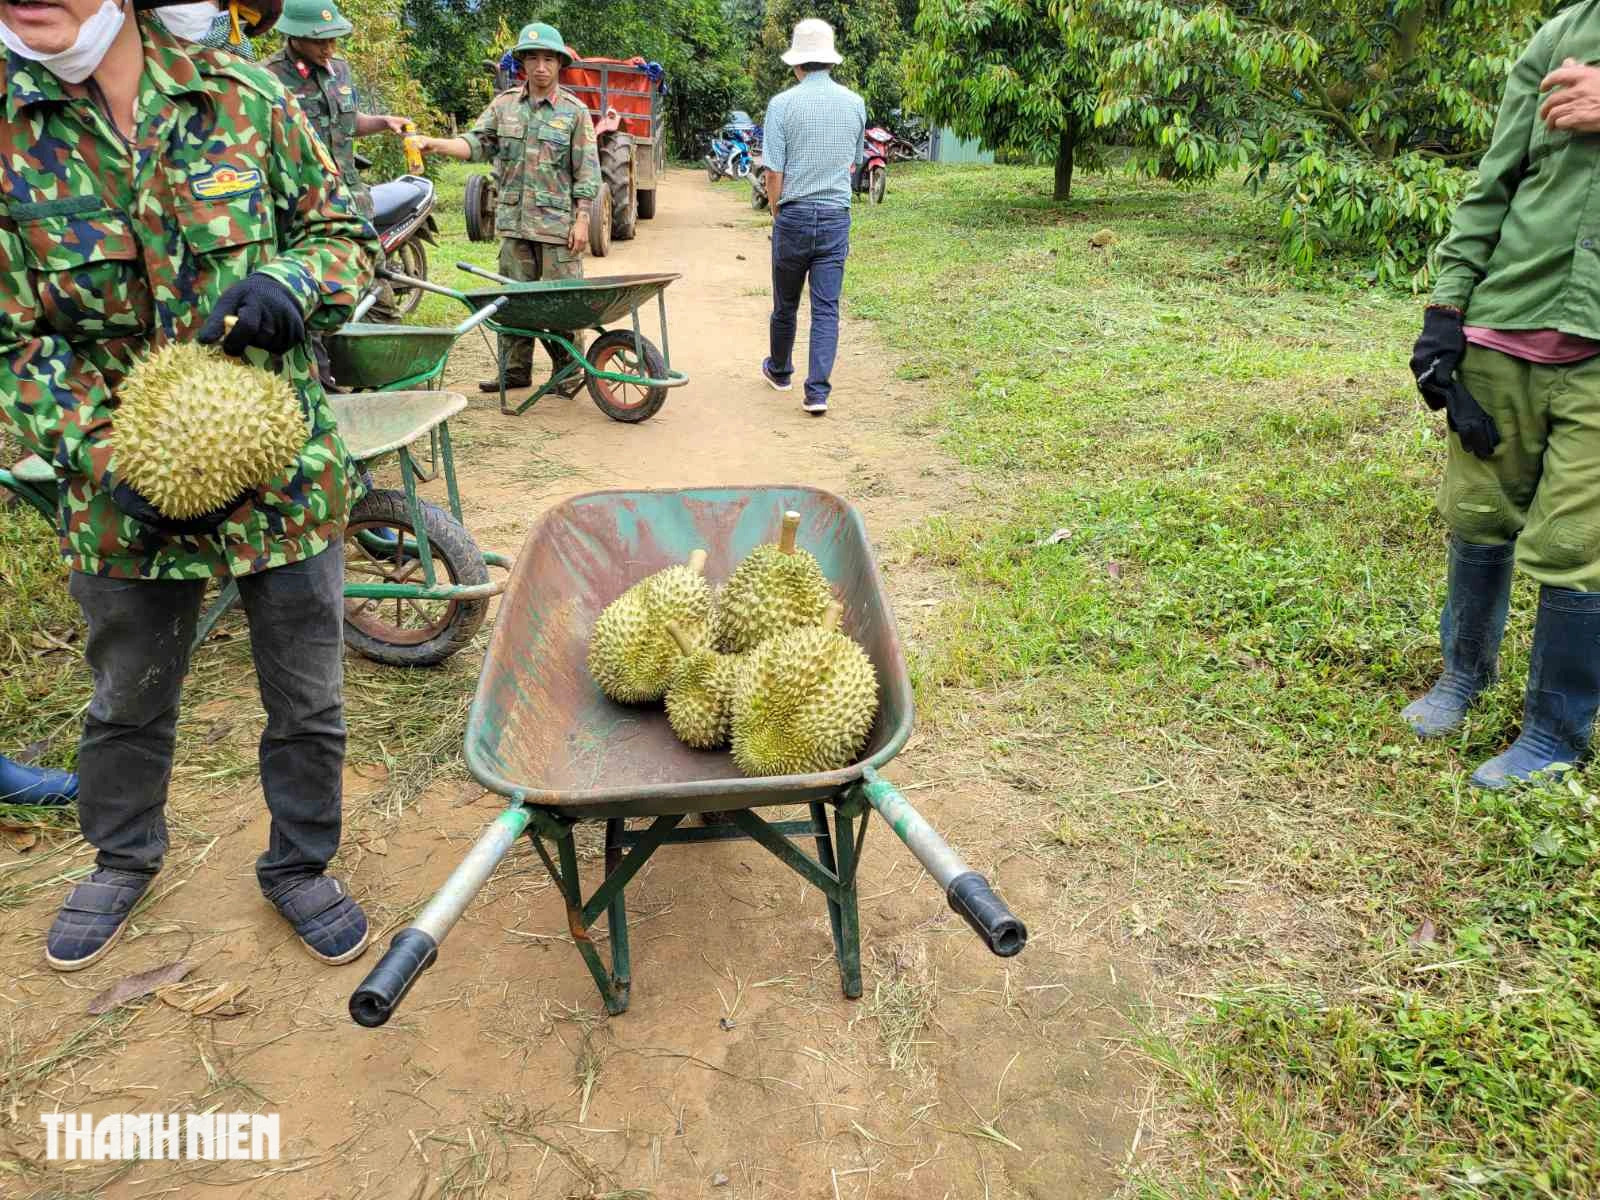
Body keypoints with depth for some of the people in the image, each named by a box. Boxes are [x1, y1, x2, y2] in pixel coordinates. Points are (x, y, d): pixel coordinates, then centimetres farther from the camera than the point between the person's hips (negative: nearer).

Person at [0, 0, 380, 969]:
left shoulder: (241, 96, -5)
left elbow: (345, 233, 4)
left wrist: (291, 282, -19)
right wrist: (103, 461, -19)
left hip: (287, 472, 0)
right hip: (129, 491, 1)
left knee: (307, 701, 12)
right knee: (129, 702, 22)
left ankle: (299, 865, 39)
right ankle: (125, 858, 50)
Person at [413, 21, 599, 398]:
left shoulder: (574, 111, 1)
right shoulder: (504, 104, 10)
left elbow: (587, 171, -2)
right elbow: (477, 143, 2)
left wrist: (582, 220, -9)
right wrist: (434, 144, -15)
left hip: (559, 222, -4)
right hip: (514, 221, 4)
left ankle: (567, 372, 7)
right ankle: (516, 369, 17)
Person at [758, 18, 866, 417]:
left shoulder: (782, 104, -7)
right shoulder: (854, 104, 4)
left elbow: (773, 175, -8)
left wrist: (777, 212, 8)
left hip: (794, 215, -2)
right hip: (837, 218, 2)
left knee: (785, 303, 15)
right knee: (826, 307, 1)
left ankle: (779, 370, 35)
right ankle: (817, 390, -6)